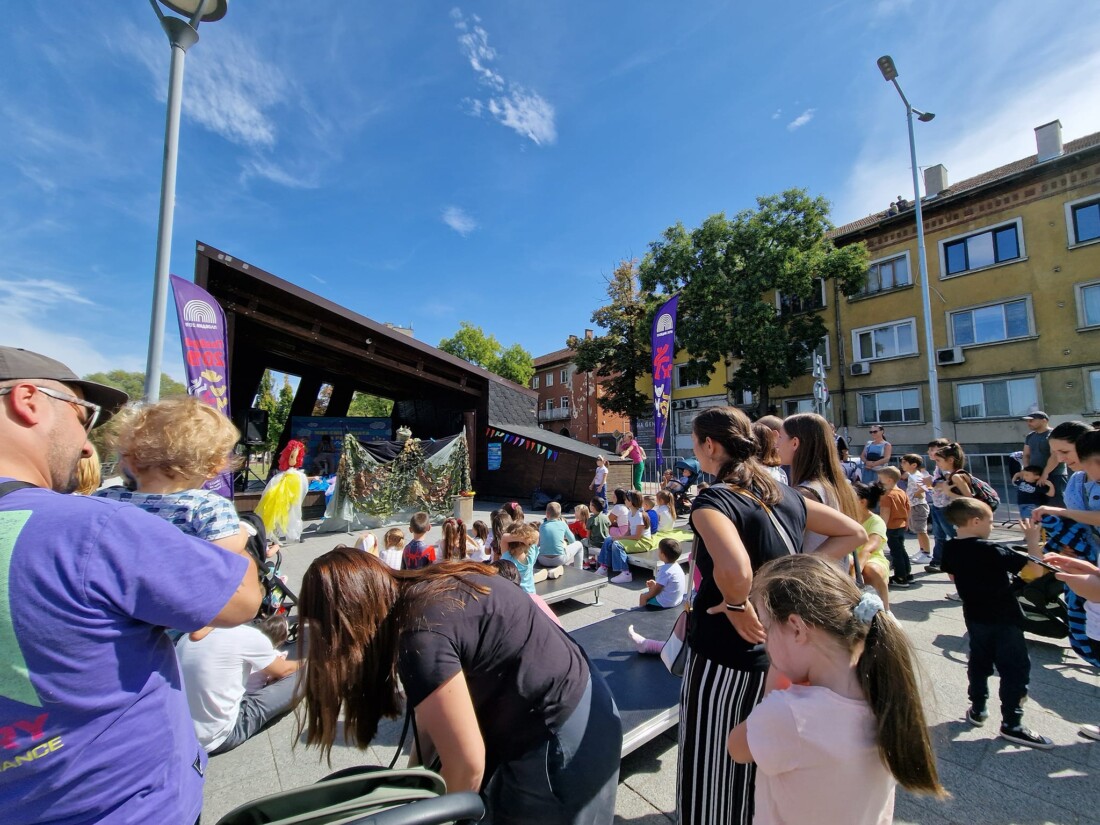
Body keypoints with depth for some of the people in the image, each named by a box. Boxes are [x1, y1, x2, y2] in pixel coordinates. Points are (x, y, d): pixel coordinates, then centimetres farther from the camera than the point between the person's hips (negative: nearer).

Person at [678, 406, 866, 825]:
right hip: (777, 652, 8)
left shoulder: (712, 500, -23)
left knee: (710, 777, 14)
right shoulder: (785, 494, 1)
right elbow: (854, 533, 10)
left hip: (723, 657, -7)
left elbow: (735, 570, -41)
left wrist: (737, 606, -21)